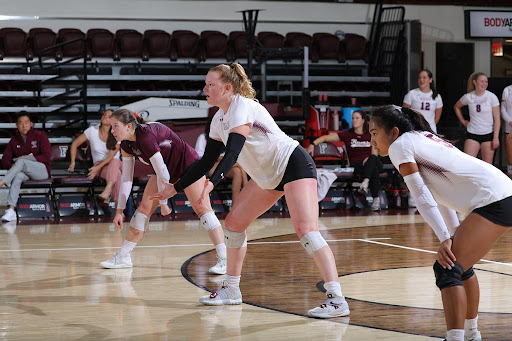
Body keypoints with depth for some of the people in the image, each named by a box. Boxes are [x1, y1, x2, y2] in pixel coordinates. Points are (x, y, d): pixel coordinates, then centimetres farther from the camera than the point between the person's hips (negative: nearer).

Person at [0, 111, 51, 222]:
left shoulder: (40, 136, 0)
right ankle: (11, 211, -48)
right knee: (18, 176, -35)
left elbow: (47, 157, -8)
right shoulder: (14, 140, 10)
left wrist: (28, 158, -15)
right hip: (24, 172, 3)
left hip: (42, 170, -3)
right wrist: (13, 166, -14)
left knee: (21, 161, -31)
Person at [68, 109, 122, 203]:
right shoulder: (92, 130, -1)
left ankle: (108, 190, -55)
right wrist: (72, 163, -2)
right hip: (99, 166, 0)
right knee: (117, 174, -36)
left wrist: (98, 167, -25)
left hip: (115, 164, 0)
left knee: (114, 161, -40)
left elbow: (111, 156, -13)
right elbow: (75, 144, 7)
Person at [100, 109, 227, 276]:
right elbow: (126, 178, -1)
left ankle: (224, 259, -22)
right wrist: (119, 210, -3)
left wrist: (163, 203, -20)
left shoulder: (145, 136, -33)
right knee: (144, 208, 2)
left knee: (202, 208, -18)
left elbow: (162, 173, -30)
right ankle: (123, 257, 8)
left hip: (187, 164, -8)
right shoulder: (126, 144, -8)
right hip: (166, 168, 8)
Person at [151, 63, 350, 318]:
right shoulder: (219, 119, 6)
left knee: (305, 229, -24)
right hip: (268, 176, 10)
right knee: (234, 222, 9)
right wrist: (175, 188, 13)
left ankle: (337, 300, -29)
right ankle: (231, 290, 22)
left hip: (294, 165, -10)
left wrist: (213, 182, -48)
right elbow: (207, 161, 14)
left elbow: (233, 151, -34)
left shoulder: (242, 106, -20)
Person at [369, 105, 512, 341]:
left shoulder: (399, 146, -3)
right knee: (460, 264, 25)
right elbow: (440, 193, 26)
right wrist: (454, 234, 25)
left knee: (447, 269, -15)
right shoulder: (423, 138, 25)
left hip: (493, 201, -10)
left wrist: (445, 238, -17)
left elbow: (422, 197, -11)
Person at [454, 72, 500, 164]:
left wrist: (496, 137, -11)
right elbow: (456, 107, 20)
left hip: (488, 135, -1)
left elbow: (497, 118, -6)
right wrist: (463, 121, 10)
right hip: (472, 134, 1)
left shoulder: (492, 97, -6)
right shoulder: (468, 97, -1)